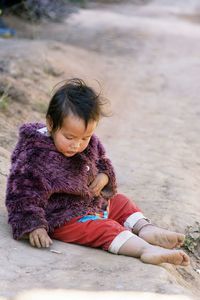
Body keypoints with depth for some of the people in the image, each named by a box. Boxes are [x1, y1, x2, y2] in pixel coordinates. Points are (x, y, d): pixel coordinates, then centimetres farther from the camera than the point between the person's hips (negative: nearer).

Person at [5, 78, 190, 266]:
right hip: (63, 218, -9)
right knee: (104, 229, -24)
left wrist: (104, 177, -7)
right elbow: (23, 195, -20)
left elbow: (102, 162, 16)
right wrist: (34, 226, -28)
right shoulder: (34, 157, -24)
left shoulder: (89, 144, -3)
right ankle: (146, 249, -34)